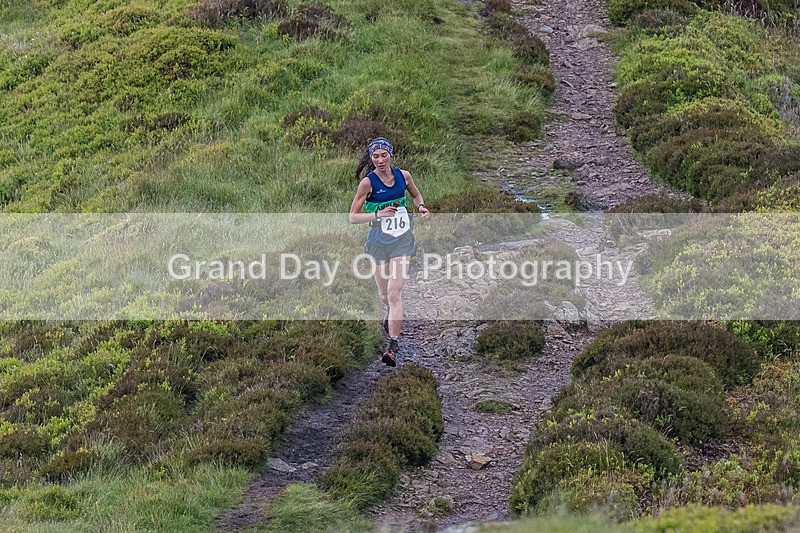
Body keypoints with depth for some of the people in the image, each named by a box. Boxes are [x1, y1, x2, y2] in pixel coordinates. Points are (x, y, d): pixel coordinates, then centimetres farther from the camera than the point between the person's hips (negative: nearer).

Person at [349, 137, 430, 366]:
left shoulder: (403, 175, -1)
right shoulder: (368, 183, -10)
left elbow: (416, 195, 20)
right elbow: (353, 217, -8)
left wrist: (421, 207, -2)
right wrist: (378, 214, -22)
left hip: (402, 240, 0)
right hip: (379, 241, 0)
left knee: (394, 293, -12)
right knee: (384, 294, 12)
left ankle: (393, 346, -12)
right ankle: (391, 315, 50)